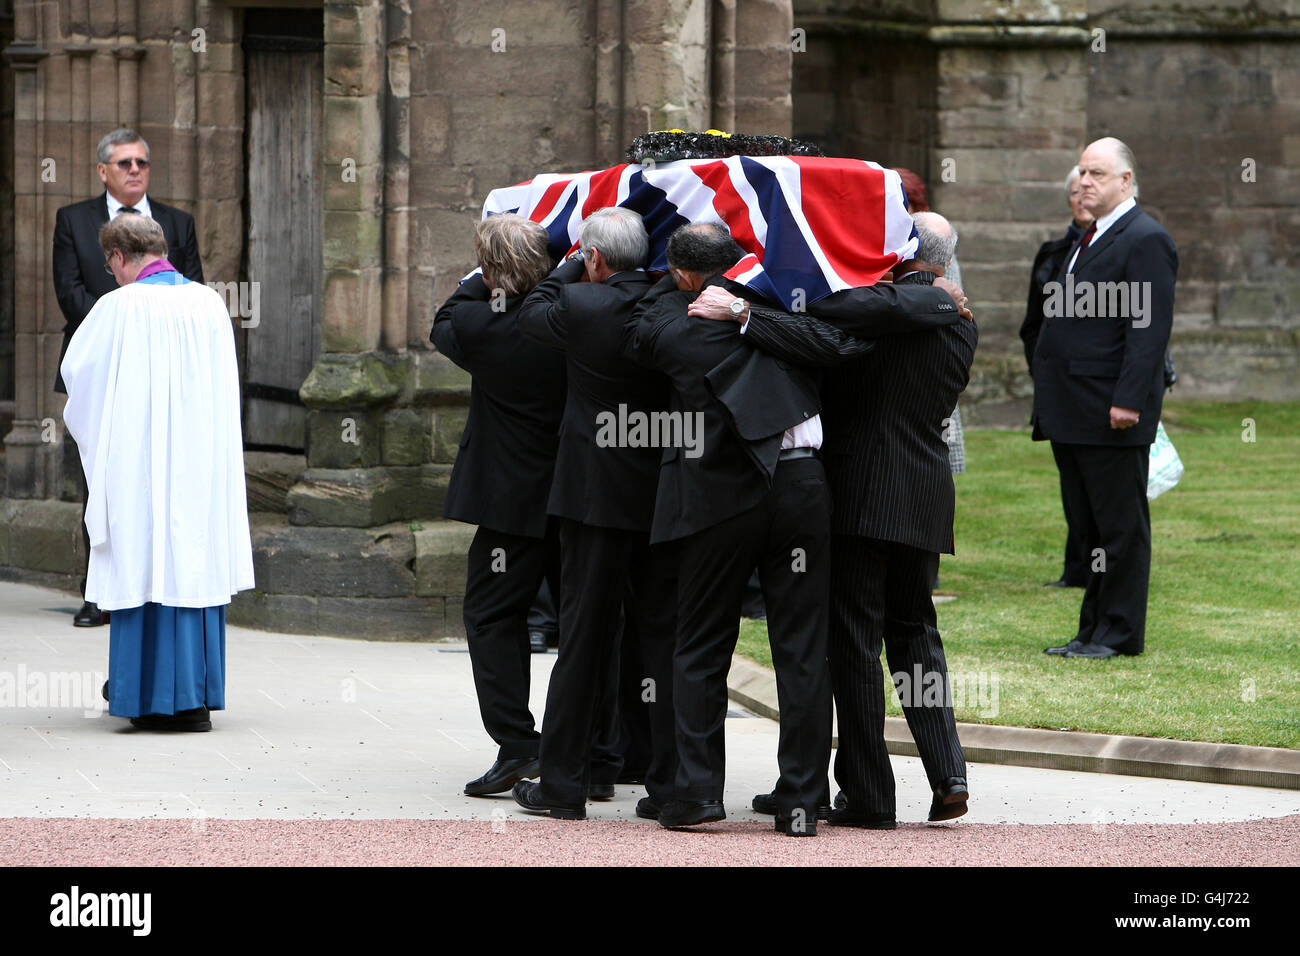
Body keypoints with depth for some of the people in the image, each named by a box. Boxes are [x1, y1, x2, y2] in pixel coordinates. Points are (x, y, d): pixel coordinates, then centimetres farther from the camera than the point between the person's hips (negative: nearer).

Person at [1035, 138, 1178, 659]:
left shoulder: (1146, 240, -10)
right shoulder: (1089, 240, 20)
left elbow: (1150, 328, -17)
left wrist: (1128, 401, -22)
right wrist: (1049, 403, 19)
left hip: (1111, 416, -9)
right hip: (1073, 415, 9)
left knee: (1120, 526, -3)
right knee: (1090, 527, 12)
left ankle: (1119, 633, 2)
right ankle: (1093, 629, 17)